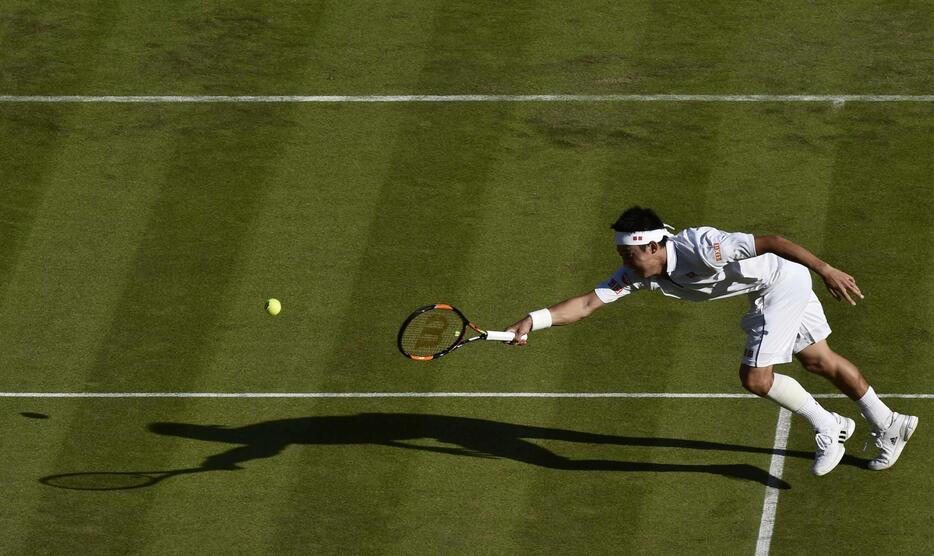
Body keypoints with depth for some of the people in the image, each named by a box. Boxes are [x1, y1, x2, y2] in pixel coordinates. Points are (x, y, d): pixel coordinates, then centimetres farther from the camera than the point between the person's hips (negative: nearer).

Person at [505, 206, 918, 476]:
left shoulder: (701, 248, -36)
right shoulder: (637, 273, -14)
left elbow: (771, 242, -35)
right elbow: (589, 302, -16)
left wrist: (826, 271, -38)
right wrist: (534, 321, -30)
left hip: (783, 278, -8)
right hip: (766, 292, 8)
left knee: (755, 378, -12)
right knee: (819, 361, 21)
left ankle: (829, 428, 10)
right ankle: (889, 425, 38)